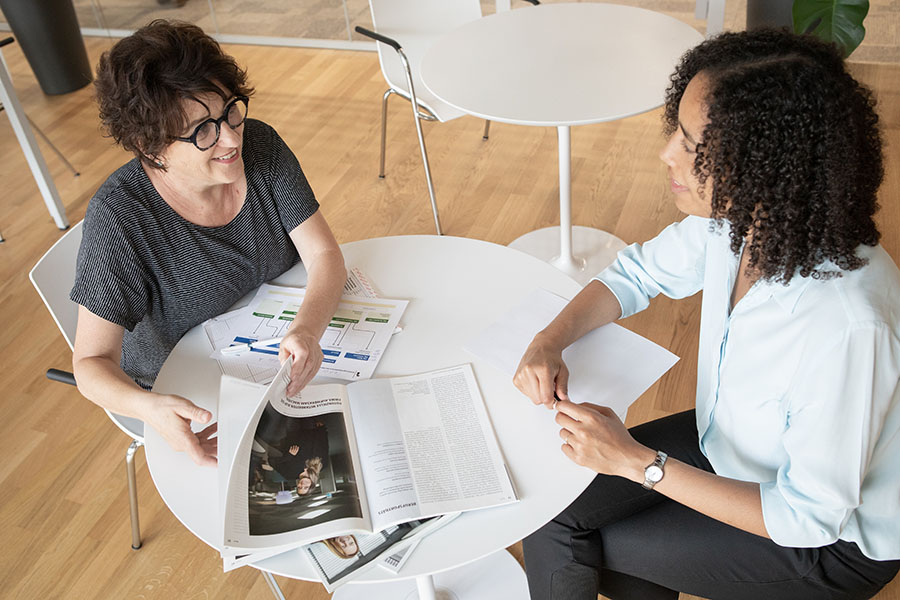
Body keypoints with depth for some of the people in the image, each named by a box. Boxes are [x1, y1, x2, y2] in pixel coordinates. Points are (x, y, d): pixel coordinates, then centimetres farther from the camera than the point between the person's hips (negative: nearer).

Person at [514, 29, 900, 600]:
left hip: (830, 539, -5)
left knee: (566, 539, -4)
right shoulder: (736, 215, -18)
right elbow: (639, 271, 0)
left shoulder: (846, 324, -39)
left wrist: (636, 461, -26)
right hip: (728, 444, 6)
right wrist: (550, 340, -17)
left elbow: (808, 518, -27)